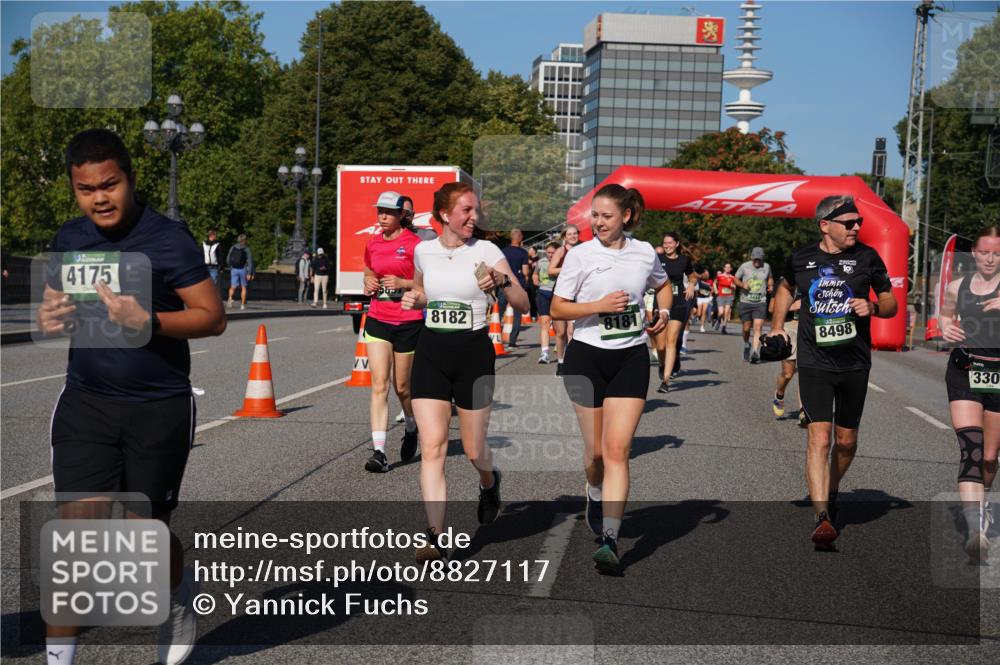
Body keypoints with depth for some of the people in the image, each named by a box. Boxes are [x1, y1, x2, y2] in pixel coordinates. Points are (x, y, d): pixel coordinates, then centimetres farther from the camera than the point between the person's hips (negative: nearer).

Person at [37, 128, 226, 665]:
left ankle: (181, 596, 42)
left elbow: (213, 317, -11)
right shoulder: (68, 240, 6)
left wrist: (147, 321, -27)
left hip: (159, 408, -3)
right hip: (86, 404, 3)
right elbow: (53, 304, 20)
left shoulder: (168, 239, -10)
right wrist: (48, 320, -5)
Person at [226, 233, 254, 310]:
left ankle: (230, 298, -29)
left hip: (234, 269, 2)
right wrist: (250, 273, -15)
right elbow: (250, 262, -14)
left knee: (233, 287, 2)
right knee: (243, 287, 13)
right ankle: (243, 304, 14)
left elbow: (228, 260, 7)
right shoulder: (247, 249, -7)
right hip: (243, 270, -2)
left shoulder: (233, 248, 2)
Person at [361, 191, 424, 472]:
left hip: (408, 321, -4)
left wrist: (403, 283, -17)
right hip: (377, 319, 4)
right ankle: (379, 451, -10)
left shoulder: (414, 244, -7)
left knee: (402, 387, 8)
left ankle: (411, 428, 39)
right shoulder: (372, 243, 9)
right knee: (379, 384, -7)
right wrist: (368, 283, 4)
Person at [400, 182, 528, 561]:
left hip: (473, 352, -2)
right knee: (432, 446, -8)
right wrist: (414, 299, 3)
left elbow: (523, 306, -6)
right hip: (431, 352, 2)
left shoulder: (486, 251, -4)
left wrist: (502, 282, -25)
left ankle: (489, 483, 44)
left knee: (473, 448, 8)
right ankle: (436, 536, -6)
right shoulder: (423, 251, 5)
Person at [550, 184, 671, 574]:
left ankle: (610, 541, -13)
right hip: (587, 356, 0)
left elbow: (662, 285, 26)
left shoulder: (644, 253, 4)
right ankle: (596, 497, 42)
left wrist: (663, 312, 6)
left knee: (617, 450, -10)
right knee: (595, 450, 7)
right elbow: (557, 309, -3)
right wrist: (599, 305, -16)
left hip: (631, 357, 1)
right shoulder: (580, 255, -3)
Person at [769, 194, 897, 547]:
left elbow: (891, 304, 8)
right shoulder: (801, 259, 1)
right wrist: (777, 325, 13)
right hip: (814, 362, -1)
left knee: (846, 439, 12)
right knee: (819, 436, -14)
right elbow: (786, 289, 23)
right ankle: (822, 517, -17)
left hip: (855, 363, 2)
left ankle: (831, 493, 39)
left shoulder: (867, 257, 0)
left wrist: (872, 307, -13)